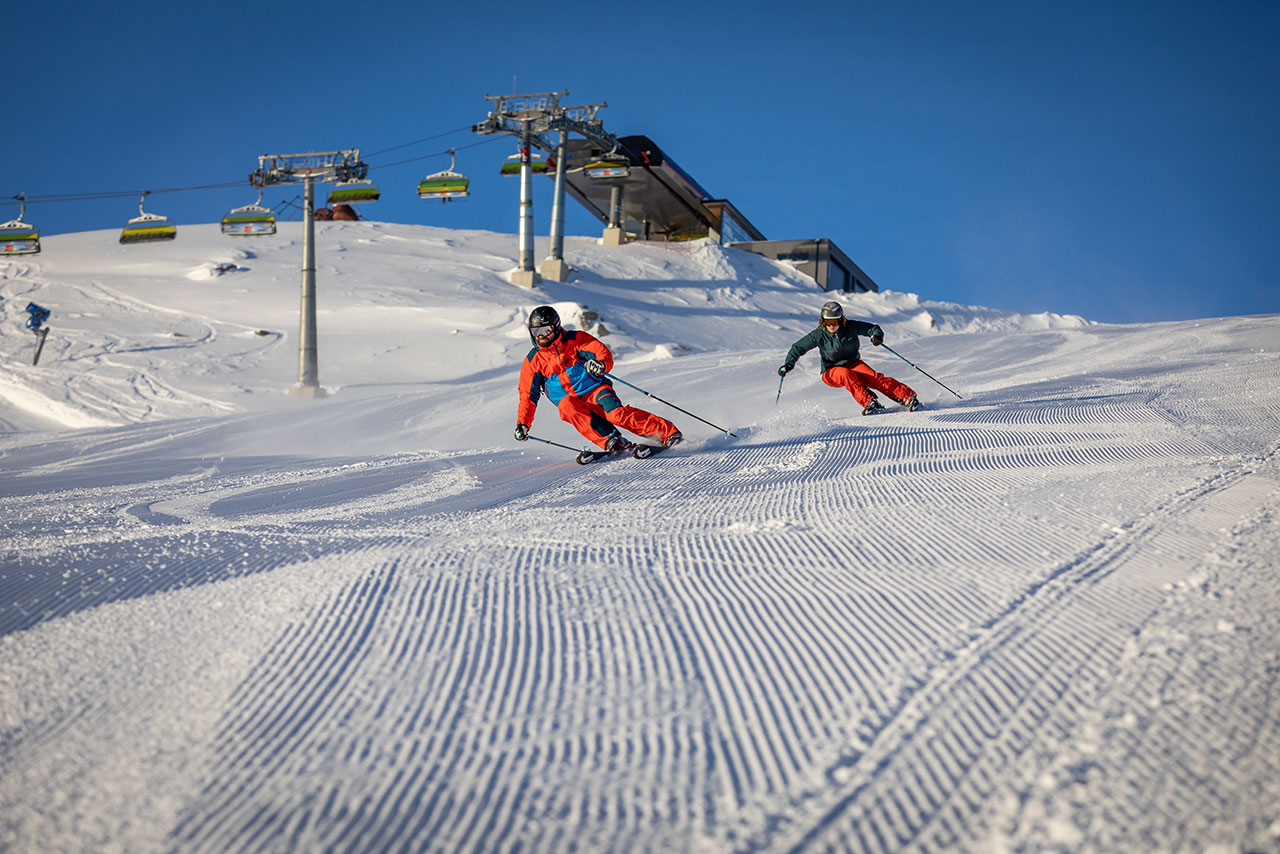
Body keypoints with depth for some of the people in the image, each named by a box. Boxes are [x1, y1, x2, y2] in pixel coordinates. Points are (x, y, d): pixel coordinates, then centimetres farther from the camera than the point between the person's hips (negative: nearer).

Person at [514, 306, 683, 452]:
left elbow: (604, 354, -10)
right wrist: (522, 423, -1)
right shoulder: (533, 361, 7)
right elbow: (528, 396, 12)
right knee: (566, 405, -34)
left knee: (616, 413, -30)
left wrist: (600, 364, -35)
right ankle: (613, 442, -40)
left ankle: (668, 433, -25)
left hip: (594, 389, -2)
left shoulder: (574, 340, -1)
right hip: (570, 399, 2)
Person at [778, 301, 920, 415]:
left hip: (853, 364, 1)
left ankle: (908, 397, -26)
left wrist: (876, 336, -28)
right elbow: (798, 348, -4)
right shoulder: (819, 335, -14)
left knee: (875, 378, -24)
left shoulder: (851, 327, -13)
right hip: (831, 372, -1)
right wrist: (788, 364, -18)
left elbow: (872, 328, -6)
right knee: (847, 375, -36)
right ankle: (869, 403, -42)